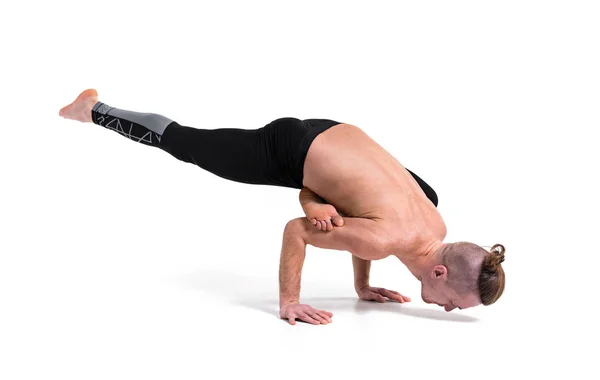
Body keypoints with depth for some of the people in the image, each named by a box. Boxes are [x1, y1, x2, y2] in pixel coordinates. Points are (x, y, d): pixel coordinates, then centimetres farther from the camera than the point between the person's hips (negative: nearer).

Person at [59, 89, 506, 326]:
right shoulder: (387, 238, -33)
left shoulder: (437, 226, -8)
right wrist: (288, 303, -18)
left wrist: (362, 286, 12)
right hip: (287, 150, -6)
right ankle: (92, 109, 34)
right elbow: (295, 231, -24)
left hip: (333, 134, 7)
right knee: (182, 142, 12)